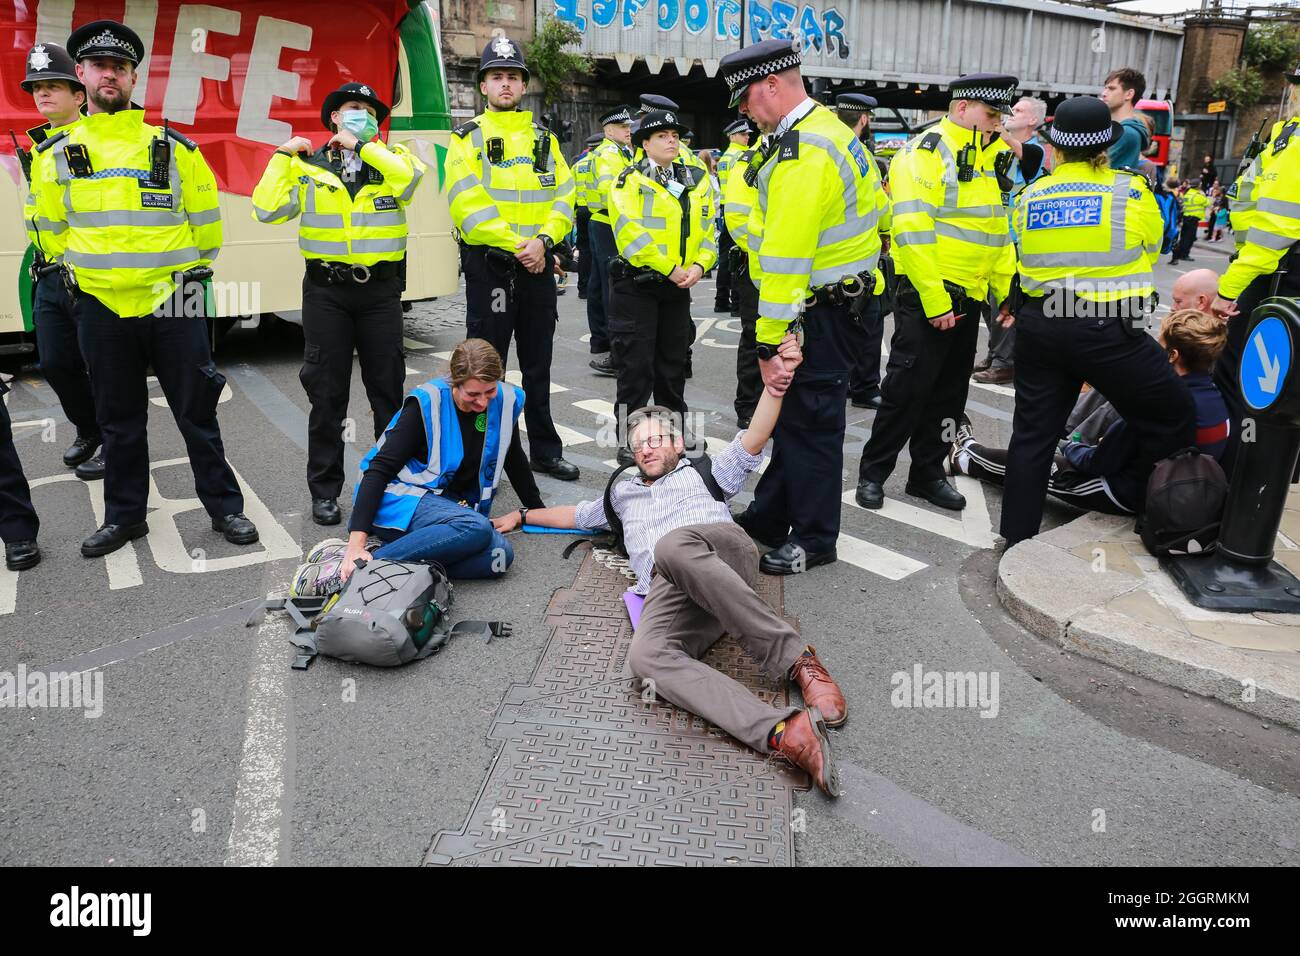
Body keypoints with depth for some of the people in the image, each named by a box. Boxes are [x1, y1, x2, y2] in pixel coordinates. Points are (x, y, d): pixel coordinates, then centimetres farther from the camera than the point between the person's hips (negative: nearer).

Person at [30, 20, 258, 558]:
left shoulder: (174, 147, 1)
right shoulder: (57, 153, 5)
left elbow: (205, 217, 10)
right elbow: (51, 224, 16)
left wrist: (193, 271, 13)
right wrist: (77, 271, 16)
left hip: (172, 301, -2)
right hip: (101, 307, 2)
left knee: (197, 413, 4)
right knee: (119, 419, 11)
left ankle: (224, 507, 16)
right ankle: (124, 515, 24)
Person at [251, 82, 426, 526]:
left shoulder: (391, 158, 8)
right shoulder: (308, 166, 6)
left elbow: (410, 178, -17)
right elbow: (267, 210, -5)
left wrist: (360, 146, -10)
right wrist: (283, 155, -3)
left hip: (380, 289, 1)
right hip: (326, 289, 0)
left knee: (387, 386, 7)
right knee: (327, 392, 3)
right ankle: (325, 490, 13)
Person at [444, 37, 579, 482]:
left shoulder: (543, 138, 14)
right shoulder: (467, 137, 1)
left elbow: (563, 196, 5)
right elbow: (468, 203, -11)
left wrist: (543, 239, -13)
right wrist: (513, 244, -17)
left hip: (538, 263, 4)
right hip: (489, 264, -4)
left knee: (538, 362, 12)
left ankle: (545, 449, 22)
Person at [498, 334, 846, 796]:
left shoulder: (704, 472, 31)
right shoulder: (623, 493, 43)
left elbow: (752, 441, 17)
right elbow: (577, 515, 56)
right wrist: (522, 515, 57)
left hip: (725, 551, -2)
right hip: (670, 591, 2)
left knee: (672, 546, -42)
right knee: (646, 656, -35)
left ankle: (796, 659, -36)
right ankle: (783, 734, -53)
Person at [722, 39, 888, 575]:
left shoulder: (802, 153, -22)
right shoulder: (825, 128, 12)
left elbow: (787, 257, -26)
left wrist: (768, 344, -24)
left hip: (820, 313, -11)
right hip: (838, 299, 11)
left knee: (809, 422, 0)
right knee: (792, 412, 18)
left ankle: (814, 540, 15)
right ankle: (768, 517, 31)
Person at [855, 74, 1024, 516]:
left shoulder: (990, 156, 14)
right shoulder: (924, 153, -12)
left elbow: (999, 228, 20)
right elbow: (913, 232, -20)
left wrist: (1006, 291, 12)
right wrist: (935, 300, -22)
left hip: (970, 297, 8)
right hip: (927, 296, -8)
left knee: (950, 390, 12)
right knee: (907, 387, -4)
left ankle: (927, 473, 24)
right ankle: (873, 472, 11)